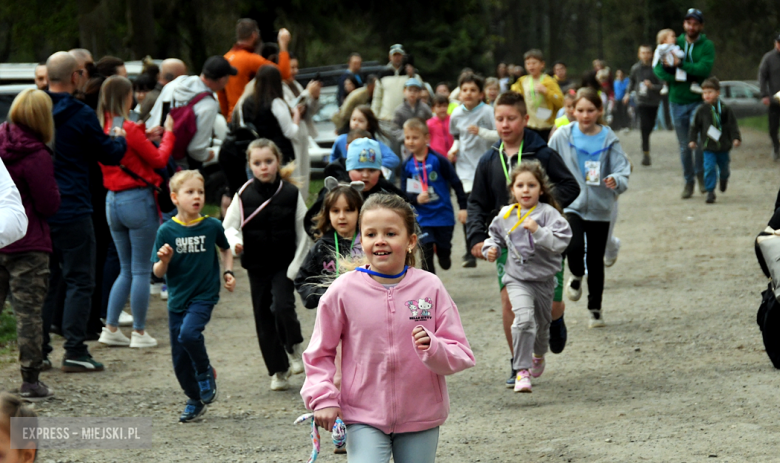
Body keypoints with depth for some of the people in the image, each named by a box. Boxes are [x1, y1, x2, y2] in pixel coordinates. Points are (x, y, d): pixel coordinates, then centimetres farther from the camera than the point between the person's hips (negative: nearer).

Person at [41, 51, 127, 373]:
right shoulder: (81, 115, -12)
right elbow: (110, 155, -3)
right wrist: (121, 139, 19)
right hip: (72, 211, -5)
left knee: (45, 280, 14)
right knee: (79, 280, 1)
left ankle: (38, 349, 12)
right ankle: (74, 352, -4)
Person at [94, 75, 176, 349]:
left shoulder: (100, 129, 3)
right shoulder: (128, 129, -17)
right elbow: (159, 160, -8)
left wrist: (145, 135, 15)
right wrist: (168, 133, 5)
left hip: (113, 201, 7)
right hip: (138, 201, -7)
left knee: (126, 270, 17)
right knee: (141, 270, 1)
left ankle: (110, 328, 12)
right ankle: (139, 333, 4)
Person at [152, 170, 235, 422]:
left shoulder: (212, 226, -6)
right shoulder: (167, 231, -7)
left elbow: (225, 249, 16)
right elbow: (159, 273, -5)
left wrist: (228, 272, 2)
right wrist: (164, 260, -25)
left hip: (204, 295, -2)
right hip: (177, 298, 2)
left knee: (189, 334, -28)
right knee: (180, 359, 7)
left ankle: (206, 372, 1)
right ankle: (195, 400, 28)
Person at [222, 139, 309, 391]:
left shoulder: (291, 193, -4)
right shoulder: (244, 196, -3)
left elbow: (303, 233, -1)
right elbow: (228, 228, -3)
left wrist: (295, 267, -6)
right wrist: (235, 244, -26)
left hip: (284, 265, -2)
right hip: (257, 266, 2)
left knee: (282, 306, -21)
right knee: (264, 317, 5)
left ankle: (295, 348, 7)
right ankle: (278, 371, 16)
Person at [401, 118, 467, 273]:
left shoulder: (438, 160, -10)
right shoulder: (407, 165, -2)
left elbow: (456, 183, -4)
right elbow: (404, 193, 0)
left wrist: (463, 207, -6)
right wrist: (416, 199, -21)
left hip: (443, 214, -1)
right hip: (422, 218, 1)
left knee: (444, 249, 12)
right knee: (425, 251, -11)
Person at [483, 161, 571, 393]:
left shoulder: (548, 213, -12)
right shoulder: (505, 215, -1)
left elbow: (560, 242, -24)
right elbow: (496, 235, 20)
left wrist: (538, 230, -33)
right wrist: (491, 248, 1)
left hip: (544, 279, 0)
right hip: (517, 278, 0)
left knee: (542, 322, 20)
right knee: (524, 319, -24)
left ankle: (539, 355, 53)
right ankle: (522, 371, -20)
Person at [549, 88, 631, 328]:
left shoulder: (609, 139, -4)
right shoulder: (563, 136, -3)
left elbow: (622, 169, -8)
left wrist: (616, 180, -30)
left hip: (599, 207, 1)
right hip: (571, 206, -1)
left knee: (596, 260, 7)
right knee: (574, 248, -23)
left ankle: (595, 308, 25)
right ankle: (576, 276, 12)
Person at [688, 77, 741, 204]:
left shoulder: (725, 110, -3)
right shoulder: (701, 110, -3)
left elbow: (733, 125, 0)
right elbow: (695, 126, 4)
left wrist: (736, 138, -9)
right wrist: (692, 140, -2)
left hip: (723, 146, 1)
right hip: (708, 147, -1)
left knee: (724, 167, 16)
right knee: (709, 168, -11)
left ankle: (724, 178, 50)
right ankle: (710, 192, -4)